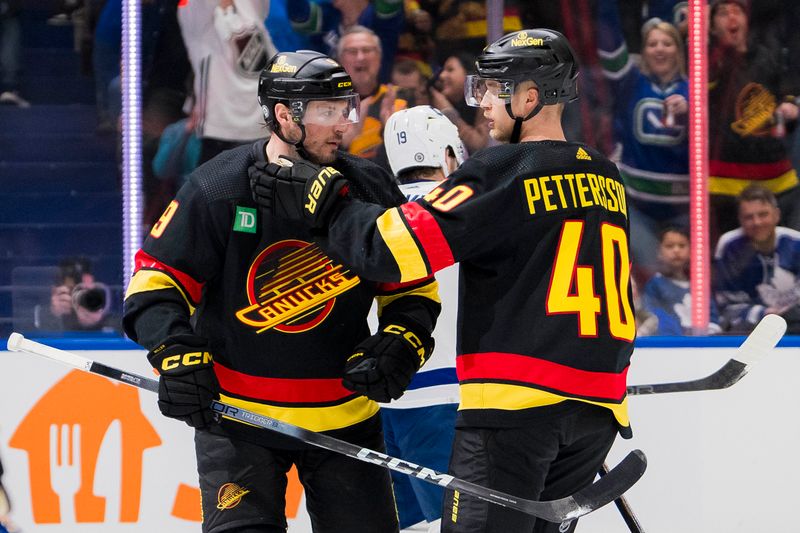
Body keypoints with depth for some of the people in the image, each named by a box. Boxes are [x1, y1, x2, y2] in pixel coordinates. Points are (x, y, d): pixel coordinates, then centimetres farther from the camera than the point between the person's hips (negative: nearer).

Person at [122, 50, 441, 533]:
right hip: (236, 416, -3)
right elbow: (157, 279, -6)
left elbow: (413, 285, 9)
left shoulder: (369, 189, -1)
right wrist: (177, 356, -21)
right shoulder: (217, 190, -10)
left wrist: (400, 344, -10)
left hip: (345, 416, 3)